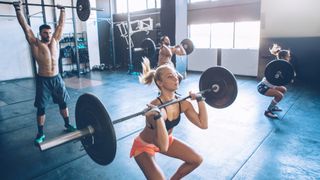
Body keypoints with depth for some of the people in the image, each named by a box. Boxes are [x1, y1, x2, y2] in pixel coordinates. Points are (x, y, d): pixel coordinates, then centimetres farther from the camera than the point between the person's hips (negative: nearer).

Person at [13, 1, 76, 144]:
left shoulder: (55, 40, 7)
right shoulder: (35, 43, -4)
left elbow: (61, 24, 13)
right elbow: (25, 27, -8)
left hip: (56, 78, 4)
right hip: (43, 80, -3)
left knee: (63, 103, 13)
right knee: (41, 107, 4)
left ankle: (68, 125, 30)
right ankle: (40, 133, 17)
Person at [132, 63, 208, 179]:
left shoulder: (183, 103, -15)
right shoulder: (155, 107, -37)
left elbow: (203, 124, -10)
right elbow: (163, 147, -44)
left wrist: (200, 99, -12)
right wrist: (158, 116, -54)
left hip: (167, 140, 7)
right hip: (144, 146, -7)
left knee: (197, 160, 9)